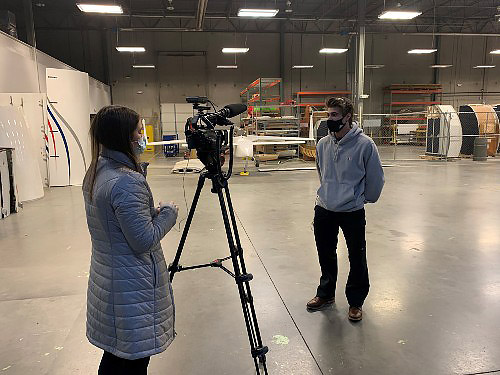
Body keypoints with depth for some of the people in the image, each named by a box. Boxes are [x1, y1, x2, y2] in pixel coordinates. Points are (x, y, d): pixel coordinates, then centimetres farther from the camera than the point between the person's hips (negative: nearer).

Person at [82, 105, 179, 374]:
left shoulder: (95, 173, 4)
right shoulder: (127, 182, -25)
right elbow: (145, 241, -22)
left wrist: (151, 212, 5)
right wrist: (168, 213, -8)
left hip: (107, 279, 9)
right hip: (133, 285, -9)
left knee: (116, 350, 24)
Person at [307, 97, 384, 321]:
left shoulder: (364, 144, -15)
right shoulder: (322, 144, 0)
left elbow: (375, 178, -3)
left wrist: (365, 198, 9)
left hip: (353, 212, -4)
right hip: (324, 210, 5)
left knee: (357, 258, 9)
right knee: (326, 256, 18)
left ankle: (356, 301, 28)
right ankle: (326, 294, 38)